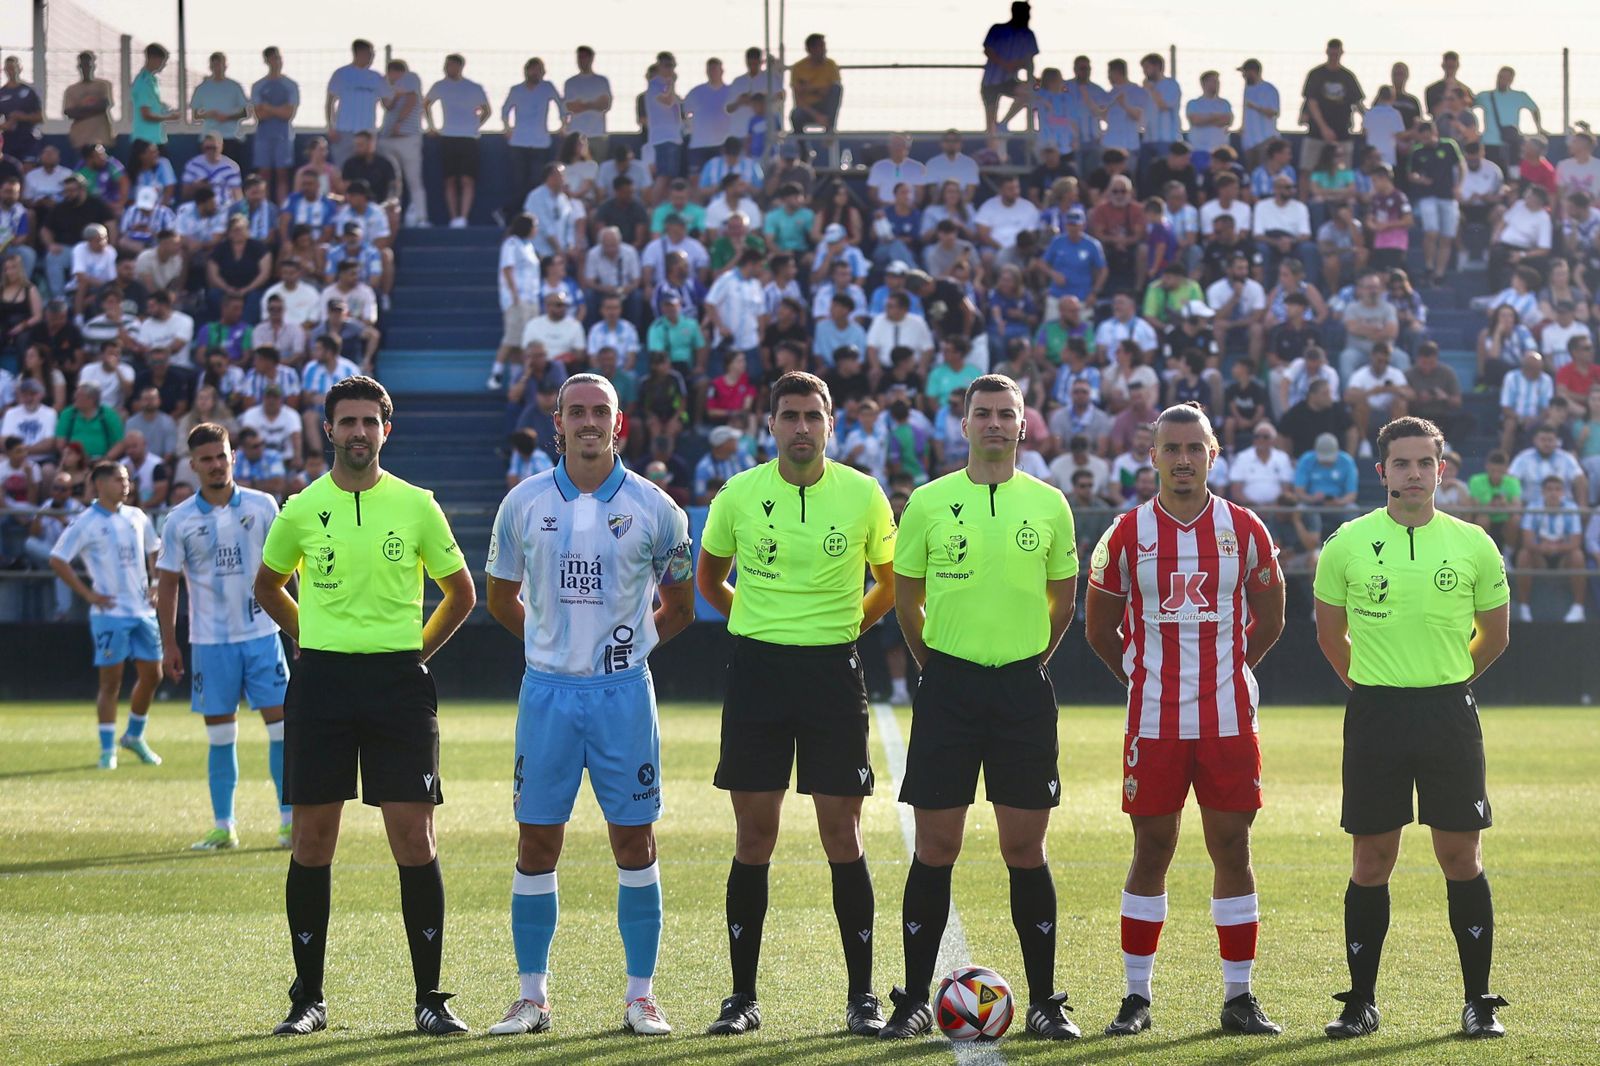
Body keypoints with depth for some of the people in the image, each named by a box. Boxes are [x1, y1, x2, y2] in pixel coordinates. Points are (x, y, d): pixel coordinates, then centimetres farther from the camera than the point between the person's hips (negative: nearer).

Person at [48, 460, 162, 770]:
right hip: (110, 613, -6)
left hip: (143, 610, 6)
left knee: (151, 674, 7)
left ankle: (135, 736, 26)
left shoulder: (136, 518, 10)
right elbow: (57, 560, -8)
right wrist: (87, 594, -11)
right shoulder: (86, 523, -7)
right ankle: (107, 749, 5)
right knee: (111, 681, -4)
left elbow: (153, 551, 25)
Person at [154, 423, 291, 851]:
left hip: (262, 634, 0)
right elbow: (167, 583, 5)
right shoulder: (180, 521, 0)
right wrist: (169, 644, 1)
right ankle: (223, 827, 10)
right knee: (220, 735, 3)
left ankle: (289, 819, 2)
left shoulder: (262, 506, 1)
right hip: (210, 640, 0)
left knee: (280, 722, -4)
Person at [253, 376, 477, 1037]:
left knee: (414, 839, -5)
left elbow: (460, 592, 14)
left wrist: (416, 650, 7)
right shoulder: (302, 510, 4)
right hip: (320, 681, 1)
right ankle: (308, 998, 10)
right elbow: (268, 587, 20)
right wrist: (315, 641, 12)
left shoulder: (416, 507, 2)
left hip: (399, 684, -1)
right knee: (312, 841, 1)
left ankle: (429, 997, 2)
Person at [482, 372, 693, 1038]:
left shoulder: (654, 508, 0)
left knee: (634, 842, 0)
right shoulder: (524, 503, 3)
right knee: (536, 844, 2)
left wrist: (627, 644, 8)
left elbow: (679, 608, 12)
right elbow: (500, 596, 16)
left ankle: (640, 997, 8)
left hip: (624, 691, -1)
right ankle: (532, 996, 10)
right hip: (547, 690, 1)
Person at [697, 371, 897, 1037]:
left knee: (842, 836, -2)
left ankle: (861, 995, 6)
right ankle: (743, 996, 8)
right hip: (756, 669, 1)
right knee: (754, 839, 2)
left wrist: (843, 625, 6)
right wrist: (762, 622, 10)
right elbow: (709, 579, 17)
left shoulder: (863, 495, -1)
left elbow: (891, 583, 14)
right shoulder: (738, 495, 1)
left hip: (833, 670, -1)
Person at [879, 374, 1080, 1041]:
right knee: (935, 846, 0)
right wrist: (934, 664, 10)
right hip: (948, 685, 0)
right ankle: (915, 998, 6)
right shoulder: (928, 502, 2)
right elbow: (905, 598, 11)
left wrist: (1028, 660, 12)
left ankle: (1044, 1000, 8)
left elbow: (1063, 599, 15)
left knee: (1025, 848, 1)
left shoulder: (1049, 505, 5)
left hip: (1023, 689, 1)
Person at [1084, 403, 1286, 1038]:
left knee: (1232, 849, 3)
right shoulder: (1128, 534, 0)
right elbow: (1099, 628, 11)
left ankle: (1238, 996, 9)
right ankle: (1137, 997, 8)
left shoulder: (1244, 531, 3)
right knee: (1151, 851, 2)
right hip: (1153, 722, -1)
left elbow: (1268, 622, 14)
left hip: (1229, 719, 1)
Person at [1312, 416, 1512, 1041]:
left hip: (1449, 713, 0)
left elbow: (1494, 636, 15)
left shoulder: (1473, 545, 2)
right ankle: (1361, 1002, 11)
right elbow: (1330, 632, 14)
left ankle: (1478, 1002, 7)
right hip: (1374, 716, 0)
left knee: (1461, 857, 0)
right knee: (1371, 861, 2)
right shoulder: (1347, 544, 1)